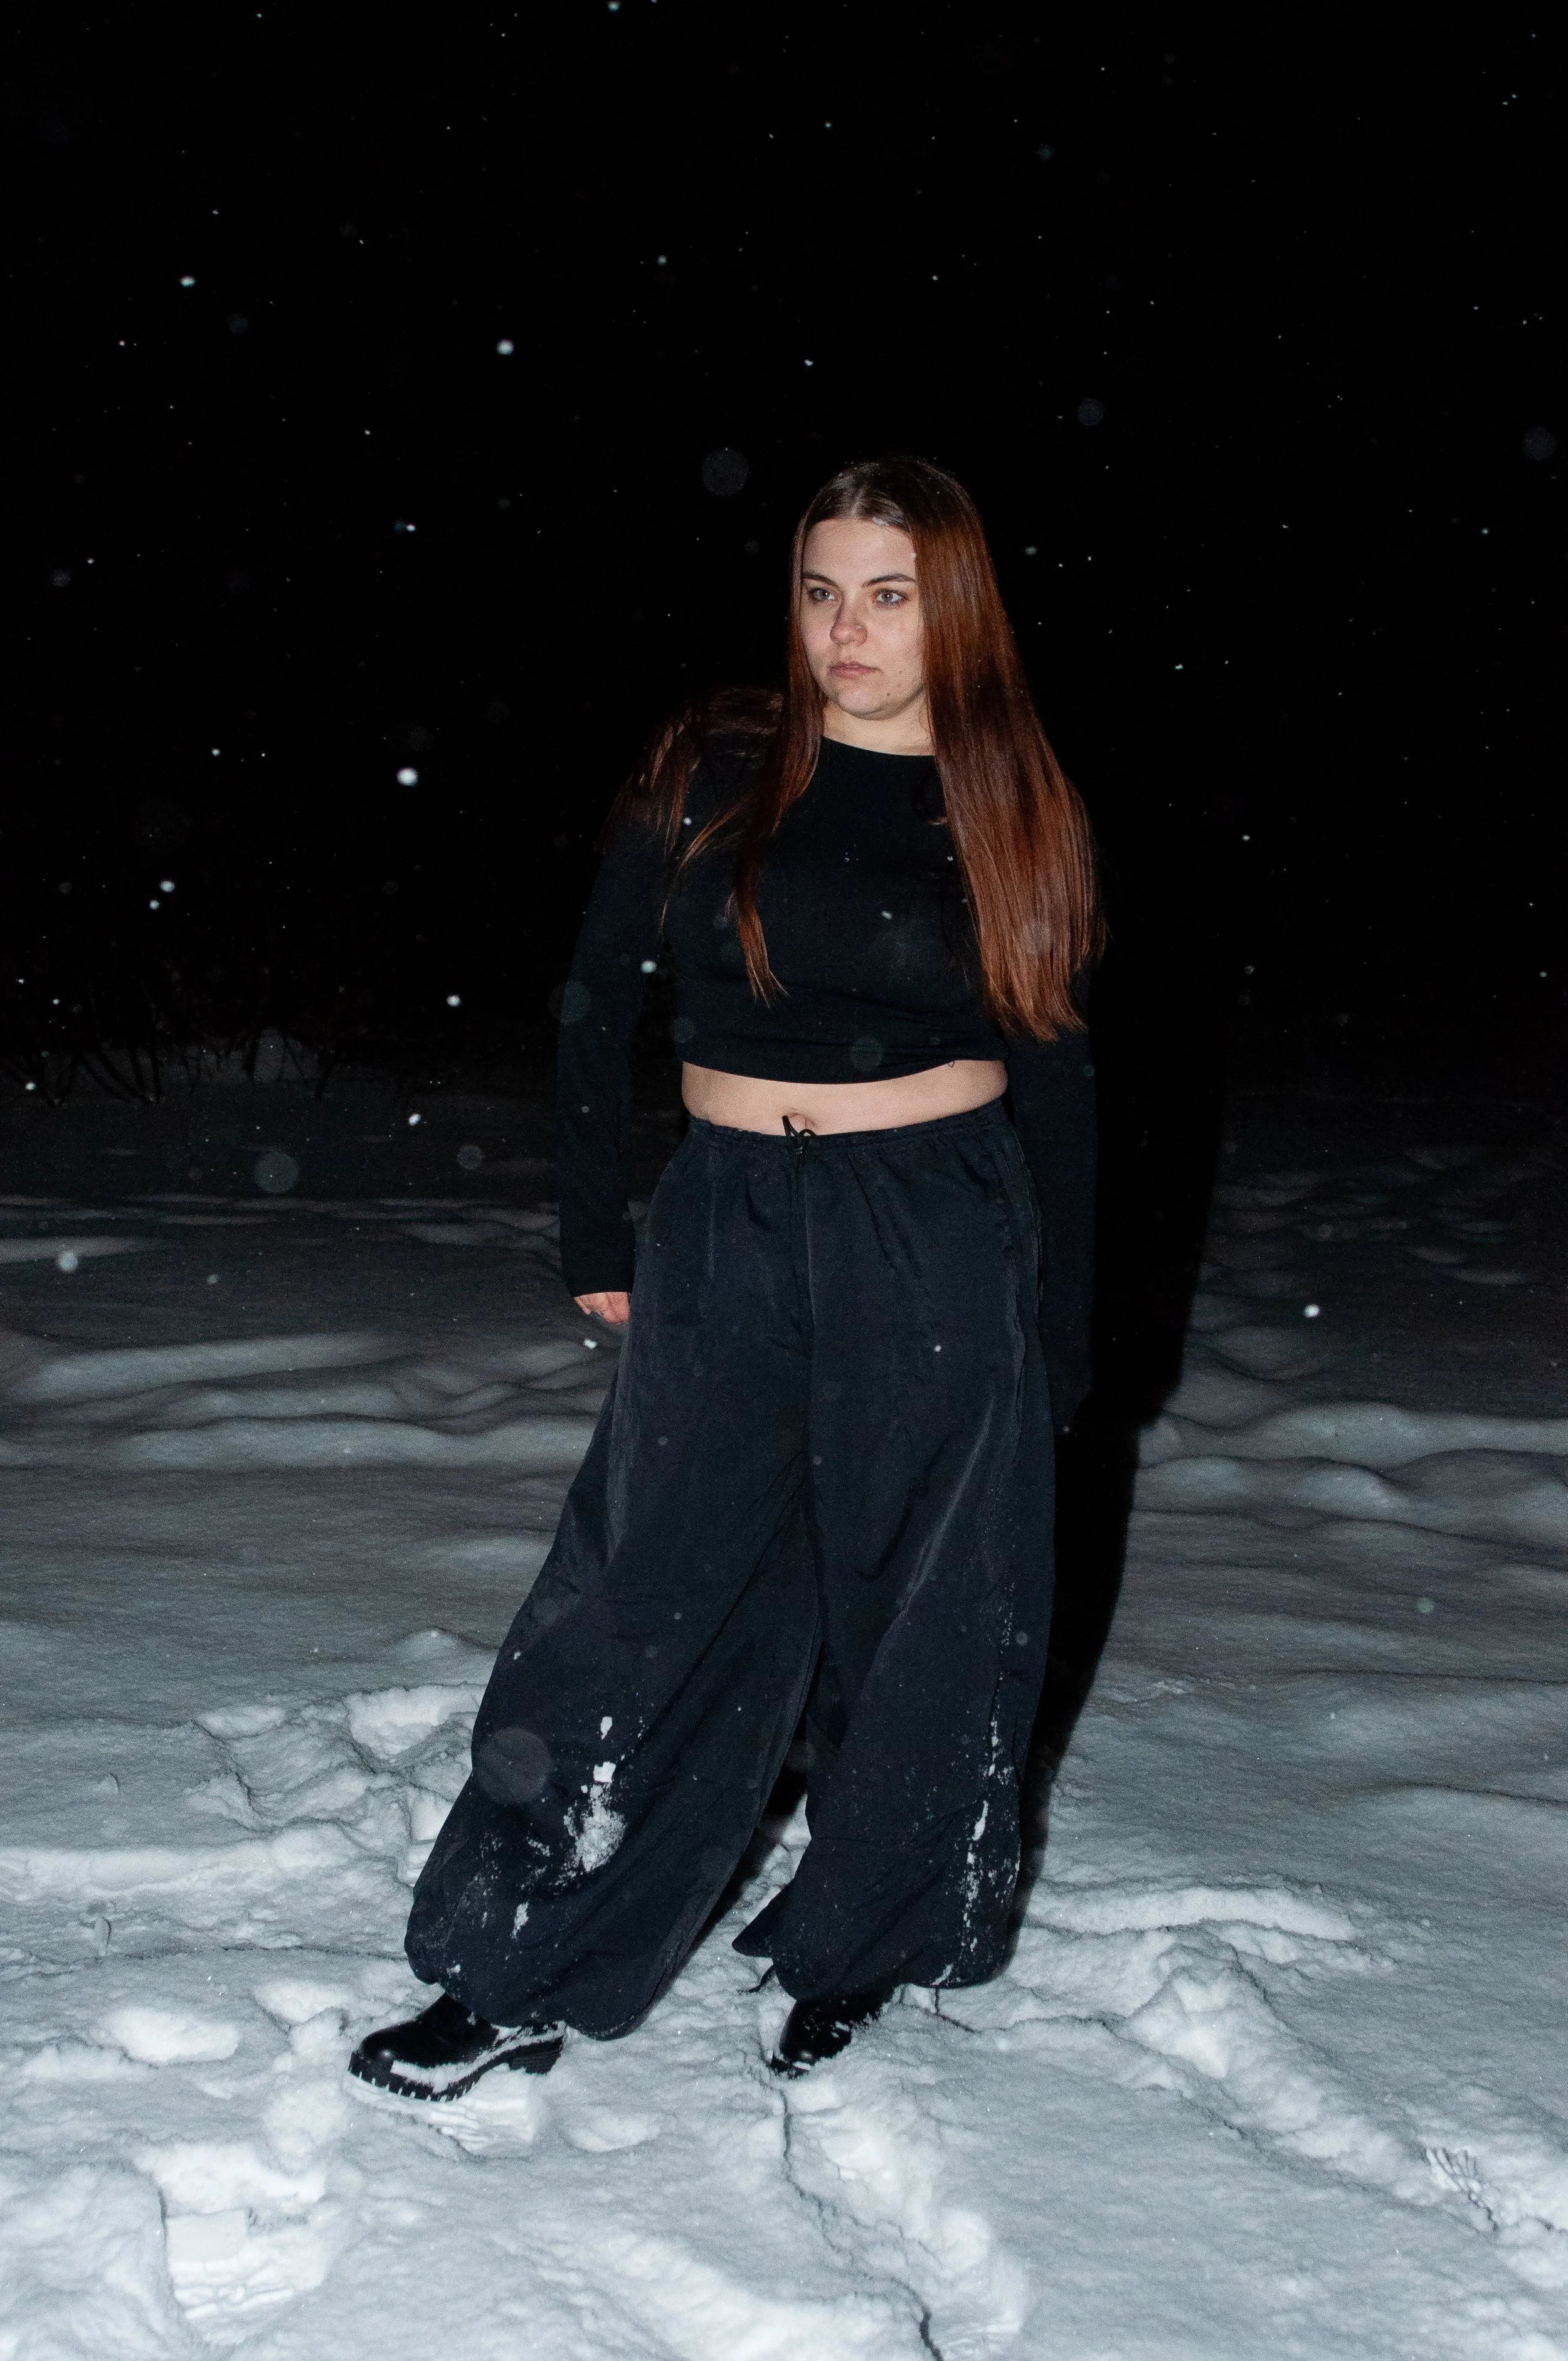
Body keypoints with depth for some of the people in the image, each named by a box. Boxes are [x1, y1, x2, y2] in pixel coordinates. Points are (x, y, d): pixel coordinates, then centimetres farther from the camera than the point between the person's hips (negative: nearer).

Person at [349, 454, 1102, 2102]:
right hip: (730, 1237, 0)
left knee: (914, 1609, 8)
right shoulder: (713, 774, 1)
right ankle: (526, 1979, 13)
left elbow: (1056, 1081, 5)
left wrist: (1059, 1336, 4)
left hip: (946, 1242, 0)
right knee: (653, 1597, 2)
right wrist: (598, 1240, 2)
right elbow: (597, 1007, 5)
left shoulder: (1014, 812, 2)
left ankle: (856, 1953, 28)